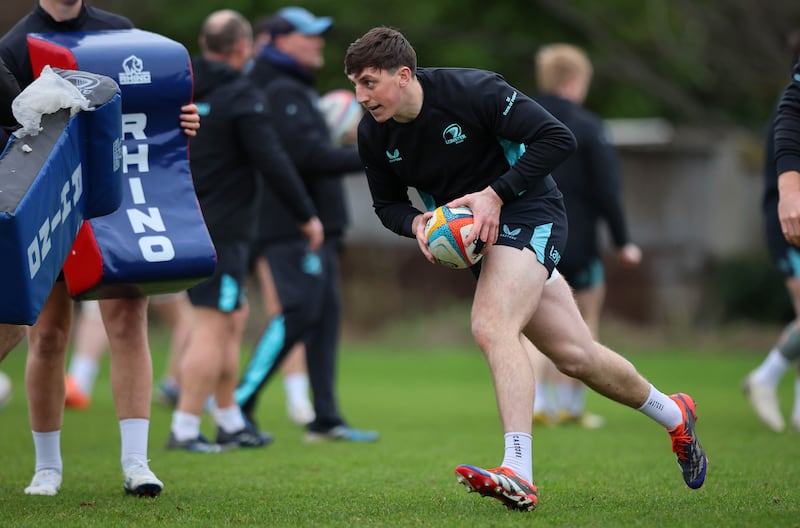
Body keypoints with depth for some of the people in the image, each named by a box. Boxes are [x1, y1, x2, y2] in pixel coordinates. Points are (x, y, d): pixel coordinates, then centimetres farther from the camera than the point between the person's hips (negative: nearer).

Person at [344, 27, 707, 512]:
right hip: (476, 234, 7)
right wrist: (416, 223, -13)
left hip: (530, 215, -7)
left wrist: (496, 194, -25)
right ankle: (674, 414, 30)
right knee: (575, 354, 7)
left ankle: (518, 476, -35)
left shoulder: (471, 90, -22)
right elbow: (388, 203, 11)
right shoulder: (374, 134, -4)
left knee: (491, 326, -29)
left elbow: (559, 138, -20)